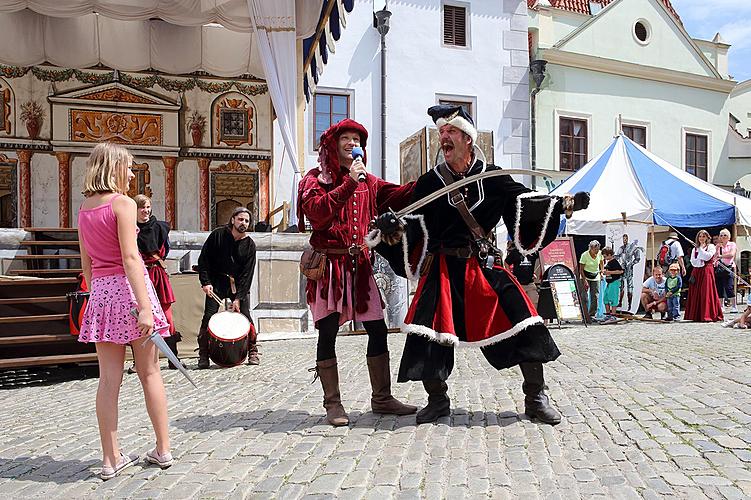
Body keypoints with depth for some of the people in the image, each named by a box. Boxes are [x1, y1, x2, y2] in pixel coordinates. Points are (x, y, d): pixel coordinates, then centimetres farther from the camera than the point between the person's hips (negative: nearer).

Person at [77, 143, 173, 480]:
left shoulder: (84, 209, 13)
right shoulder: (123, 203, -9)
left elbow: (86, 263, 16)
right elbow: (130, 257, -17)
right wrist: (145, 306, -21)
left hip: (100, 291, 6)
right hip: (128, 287, -6)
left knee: (108, 378, 7)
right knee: (149, 372, 5)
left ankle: (111, 458, 12)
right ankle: (163, 449, 14)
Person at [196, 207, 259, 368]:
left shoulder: (249, 245, -4)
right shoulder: (218, 235, -5)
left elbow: (247, 274, -8)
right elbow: (203, 259, -2)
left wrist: (238, 297, -15)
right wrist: (205, 282, -12)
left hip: (239, 284, 1)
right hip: (217, 282, -1)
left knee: (245, 317, -6)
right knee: (208, 316, -8)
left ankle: (253, 352, 9)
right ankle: (203, 356, 2)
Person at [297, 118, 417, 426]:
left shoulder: (367, 181, 16)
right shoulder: (316, 178, 3)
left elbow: (397, 196, 5)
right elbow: (317, 213, -16)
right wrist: (349, 184, -18)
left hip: (359, 264, 5)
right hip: (329, 264, -5)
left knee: (378, 329, 4)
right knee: (327, 333, -4)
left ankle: (381, 398, 16)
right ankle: (332, 404, 7)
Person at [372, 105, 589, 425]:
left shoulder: (491, 176, 4)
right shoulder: (430, 181, 3)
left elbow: (522, 201, 6)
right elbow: (416, 222, -2)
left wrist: (563, 204, -5)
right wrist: (395, 227, -23)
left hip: (485, 265, 0)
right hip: (444, 269, 0)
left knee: (522, 321, -8)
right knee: (427, 331, -9)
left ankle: (536, 399, 12)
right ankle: (437, 399, 15)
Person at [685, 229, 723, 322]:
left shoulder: (711, 247, 5)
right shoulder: (694, 249, 16)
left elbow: (707, 257, -11)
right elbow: (693, 262, 5)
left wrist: (701, 248, -3)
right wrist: (702, 261, -9)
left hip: (707, 271, -4)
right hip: (696, 272, 4)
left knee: (707, 293, -9)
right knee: (696, 293, 0)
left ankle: (708, 315, -9)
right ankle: (696, 316, 3)